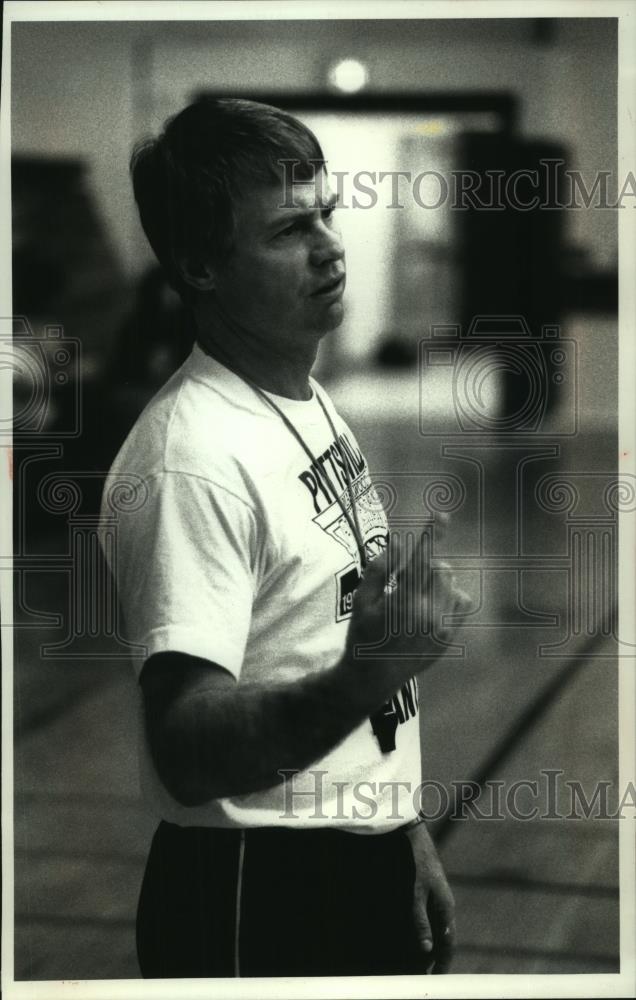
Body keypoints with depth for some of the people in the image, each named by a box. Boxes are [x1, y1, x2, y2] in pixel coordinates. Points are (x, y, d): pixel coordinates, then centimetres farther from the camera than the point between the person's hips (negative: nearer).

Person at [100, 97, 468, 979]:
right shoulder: (193, 458, -22)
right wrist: (361, 679, -43)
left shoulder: (317, 407, 7)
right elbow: (187, 753, -28)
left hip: (366, 874, 8)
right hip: (259, 906, -8)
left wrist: (407, 835, 18)